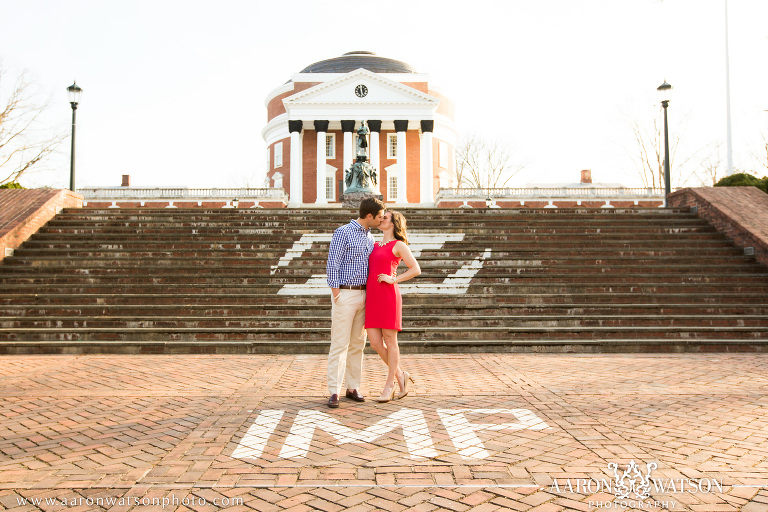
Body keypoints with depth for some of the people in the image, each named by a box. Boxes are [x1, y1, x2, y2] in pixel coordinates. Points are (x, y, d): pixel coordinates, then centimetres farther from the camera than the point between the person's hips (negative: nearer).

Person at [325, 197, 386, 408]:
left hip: (363, 295, 7)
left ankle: (353, 387, 16)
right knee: (339, 344, -7)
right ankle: (334, 392, -5)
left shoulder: (369, 237, 14)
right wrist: (335, 293, -16)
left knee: (357, 344, 9)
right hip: (345, 294, -7)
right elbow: (332, 264, -12)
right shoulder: (343, 232, -8)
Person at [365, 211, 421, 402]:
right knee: (375, 343, 2)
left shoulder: (399, 245, 2)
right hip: (371, 297, 7)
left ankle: (389, 385, 11)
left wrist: (393, 280, -11)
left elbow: (416, 269, -6)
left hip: (388, 295, -7)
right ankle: (400, 375, 20)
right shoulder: (375, 246, 22)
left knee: (390, 341, 0)